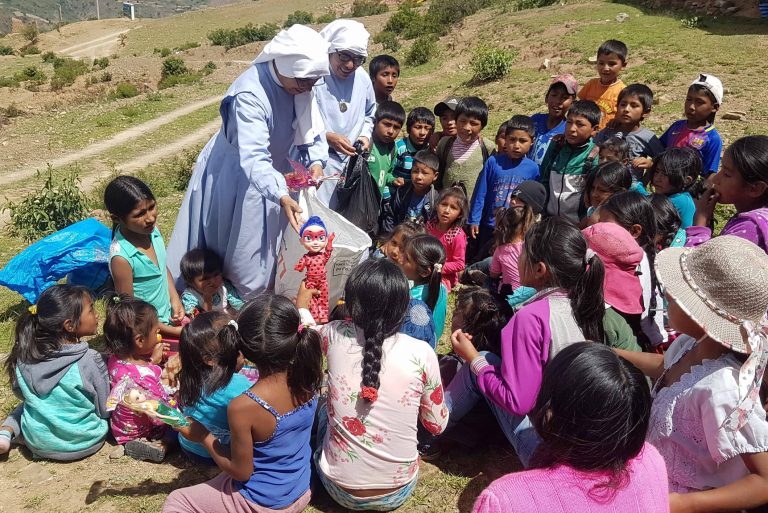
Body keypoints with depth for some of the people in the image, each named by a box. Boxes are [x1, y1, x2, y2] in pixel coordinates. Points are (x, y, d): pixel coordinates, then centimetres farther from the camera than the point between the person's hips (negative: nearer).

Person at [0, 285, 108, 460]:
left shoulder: (26, 355, -11)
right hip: (84, 444, -3)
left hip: (37, 443, 3)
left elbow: (21, 393, 5)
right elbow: (104, 410, -13)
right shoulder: (90, 360, -23)